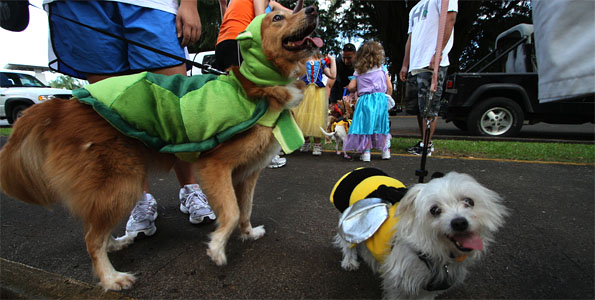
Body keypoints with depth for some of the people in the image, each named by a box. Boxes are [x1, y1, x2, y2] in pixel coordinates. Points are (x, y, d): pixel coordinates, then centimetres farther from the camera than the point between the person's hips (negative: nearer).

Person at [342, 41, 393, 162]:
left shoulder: (359, 71, 8)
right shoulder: (382, 68, 8)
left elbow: (350, 87, 2)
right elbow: (389, 87, 5)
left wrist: (357, 90, 23)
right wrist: (387, 98, 20)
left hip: (365, 100, -1)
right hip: (380, 99, 1)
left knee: (365, 125, 4)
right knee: (382, 125, 13)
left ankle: (366, 152, 2)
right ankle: (386, 151, 19)